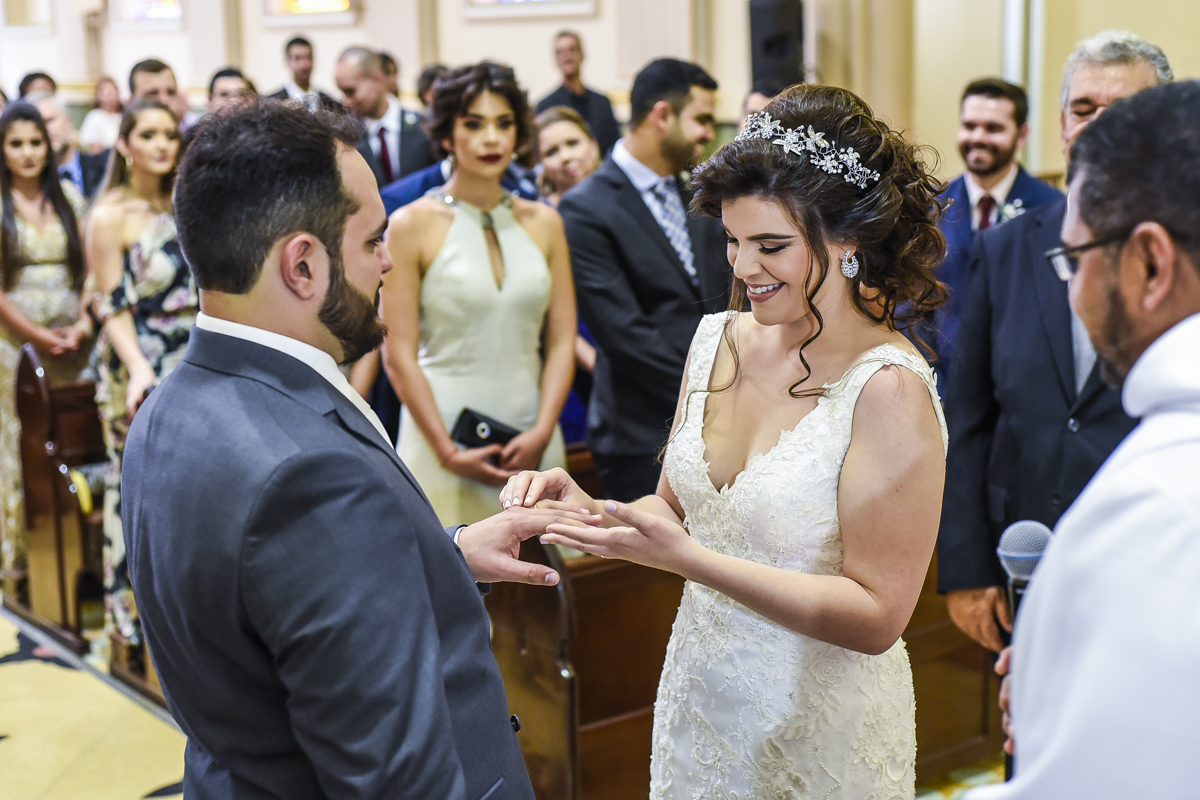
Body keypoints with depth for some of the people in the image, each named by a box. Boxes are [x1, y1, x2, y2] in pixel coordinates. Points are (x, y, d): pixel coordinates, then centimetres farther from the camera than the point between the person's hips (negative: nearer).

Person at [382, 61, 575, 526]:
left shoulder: (543, 222, 9)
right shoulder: (412, 225, -2)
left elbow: (561, 340, 7)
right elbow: (398, 355, -6)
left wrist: (541, 433, -6)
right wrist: (448, 451, -12)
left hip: (531, 440, 3)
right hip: (444, 432, -3)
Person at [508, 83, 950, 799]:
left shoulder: (888, 389, -22)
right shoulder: (720, 340, -3)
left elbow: (876, 617, -22)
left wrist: (689, 558, -28)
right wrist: (593, 512, -13)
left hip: (817, 733, -5)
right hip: (698, 699, 6)